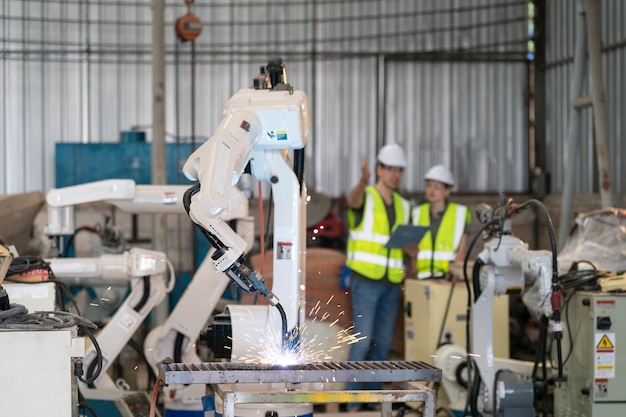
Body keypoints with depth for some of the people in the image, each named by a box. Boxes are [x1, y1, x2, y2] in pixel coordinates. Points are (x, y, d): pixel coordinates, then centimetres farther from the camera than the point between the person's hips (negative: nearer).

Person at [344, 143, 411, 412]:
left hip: (392, 283, 6)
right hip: (365, 281, -6)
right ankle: (352, 400, -5)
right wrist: (363, 182, -52)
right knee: (363, 340, -10)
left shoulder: (403, 206, 16)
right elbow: (353, 200, -30)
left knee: (384, 342, 8)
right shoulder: (366, 197, -3)